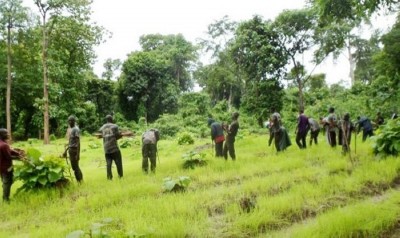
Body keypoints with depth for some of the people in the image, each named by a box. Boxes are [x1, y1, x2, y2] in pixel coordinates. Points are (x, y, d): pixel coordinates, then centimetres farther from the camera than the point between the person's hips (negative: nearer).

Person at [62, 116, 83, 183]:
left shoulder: (76, 129, -14)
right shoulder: (70, 129, 15)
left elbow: (78, 142, -19)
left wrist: (78, 154, -23)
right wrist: (65, 151, 21)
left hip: (74, 150, -9)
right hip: (70, 150, 9)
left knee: (75, 167, -6)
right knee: (74, 166, 13)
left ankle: (79, 181, 2)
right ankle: (80, 179, 21)